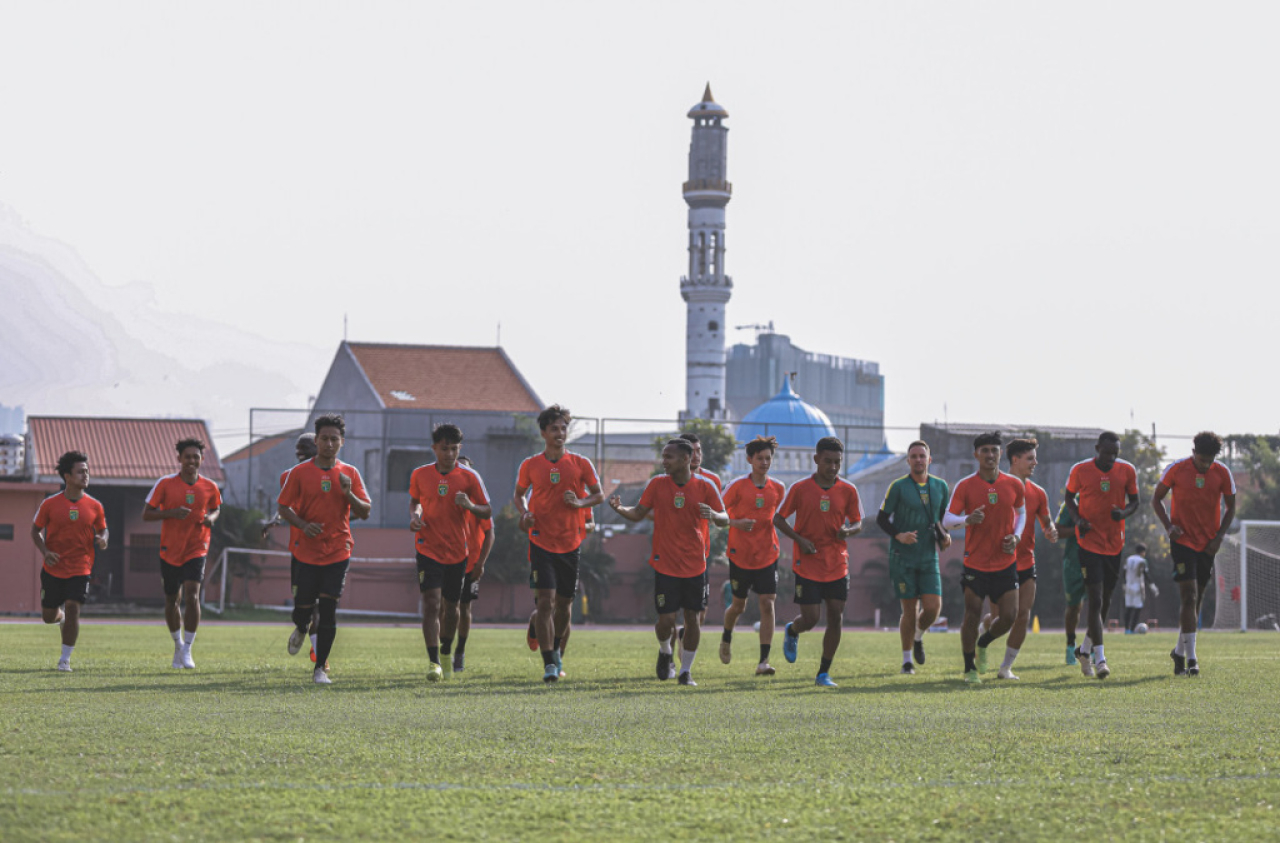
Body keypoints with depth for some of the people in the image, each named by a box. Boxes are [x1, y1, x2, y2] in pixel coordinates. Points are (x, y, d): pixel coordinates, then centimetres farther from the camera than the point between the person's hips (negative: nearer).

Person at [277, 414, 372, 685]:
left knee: (329, 610, -6)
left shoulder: (350, 474, 5)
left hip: (338, 552, 1)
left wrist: (349, 494, -15)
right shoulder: (299, 472, 0)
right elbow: (283, 507, 2)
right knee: (303, 606, 2)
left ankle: (320, 668, 3)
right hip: (306, 550, -1)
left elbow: (365, 512, 5)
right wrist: (303, 525, -16)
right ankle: (301, 629, 41)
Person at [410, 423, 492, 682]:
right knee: (431, 602, -15)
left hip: (457, 551, 1)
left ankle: (446, 653, 37)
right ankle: (434, 662, -17)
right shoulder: (420, 475, 1)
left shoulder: (469, 477, -2)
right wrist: (414, 516, -3)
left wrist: (470, 506, -19)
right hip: (428, 549, -1)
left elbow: (488, 511, 2)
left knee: (451, 605, 12)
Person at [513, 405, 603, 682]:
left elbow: (599, 495, 8)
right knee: (545, 600, -14)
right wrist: (524, 513, -5)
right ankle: (549, 664, -16)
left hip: (571, 543, 1)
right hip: (541, 542, -1)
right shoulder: (530, 466, 2)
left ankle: (557, 651, 36)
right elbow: (519, 494, 15)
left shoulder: (580, 464, 2)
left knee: (564, 603, 11)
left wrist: (580, 503, -12)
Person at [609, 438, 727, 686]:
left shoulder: (704, 487, -1)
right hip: (665, 563, 0)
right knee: (666, 620, -6)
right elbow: (638, 514, 6)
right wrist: (620, 509, -15)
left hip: (694, 565, 0)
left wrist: (713, 515, -22)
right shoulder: (657, 484, 1)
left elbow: (725, 519, 2)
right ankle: (665, 652, 26)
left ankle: (686, 670, 16)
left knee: (692, 618, 3)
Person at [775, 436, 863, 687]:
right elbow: (778, 519, 2)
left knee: (836, 617, -2)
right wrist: (800, 540, -13)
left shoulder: (848, 491, 1)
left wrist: (848, 531, -15)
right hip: (807, 563, -2)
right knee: (810, 618, -5)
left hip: (837, 565, 2)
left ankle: (824, 674, 9)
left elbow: (858, 524, 10)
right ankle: (792, 632, 32)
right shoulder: (800, 489, -5)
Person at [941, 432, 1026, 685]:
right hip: (975, 563, -2)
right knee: (972, 615, -3)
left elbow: (1021, 512, 20)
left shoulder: (1014, 485, 3)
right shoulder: (965, 486, -5)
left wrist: (1016, 536, 1)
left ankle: (983, 644, 26)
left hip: (1005, 563, 2)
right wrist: (967, 519, -28)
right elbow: (947, 520, -7)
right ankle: (970, 669, 14)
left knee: (1009, 616, -5)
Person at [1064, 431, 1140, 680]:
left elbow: (1134, 501, 9)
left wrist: (1124, 512, -13)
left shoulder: (1127, 471, 0)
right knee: (1096, 599, -13)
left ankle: (1086, 649, 32)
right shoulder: (1080, 471, -6)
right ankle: (1099, 658, -14)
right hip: (1089, 542, -4)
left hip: (1115, 544, 4)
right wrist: (1077, 519, -8)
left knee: (1106, 600, 13)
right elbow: (1069, 496, 10)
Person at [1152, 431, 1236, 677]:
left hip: (1208, 544, 3)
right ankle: (1191, 659, -17)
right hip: (1183, 541, -3)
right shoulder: (1176, 470, -7)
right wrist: (1169, 526, -11)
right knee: (1189, 596, -14)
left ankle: (1180, 651, 28)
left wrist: (1219, 536, -3)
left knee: (1197, 598, 11)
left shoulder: (1222, 474, -1)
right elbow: (1157, 499, 4)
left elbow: (1230, 508, 9)